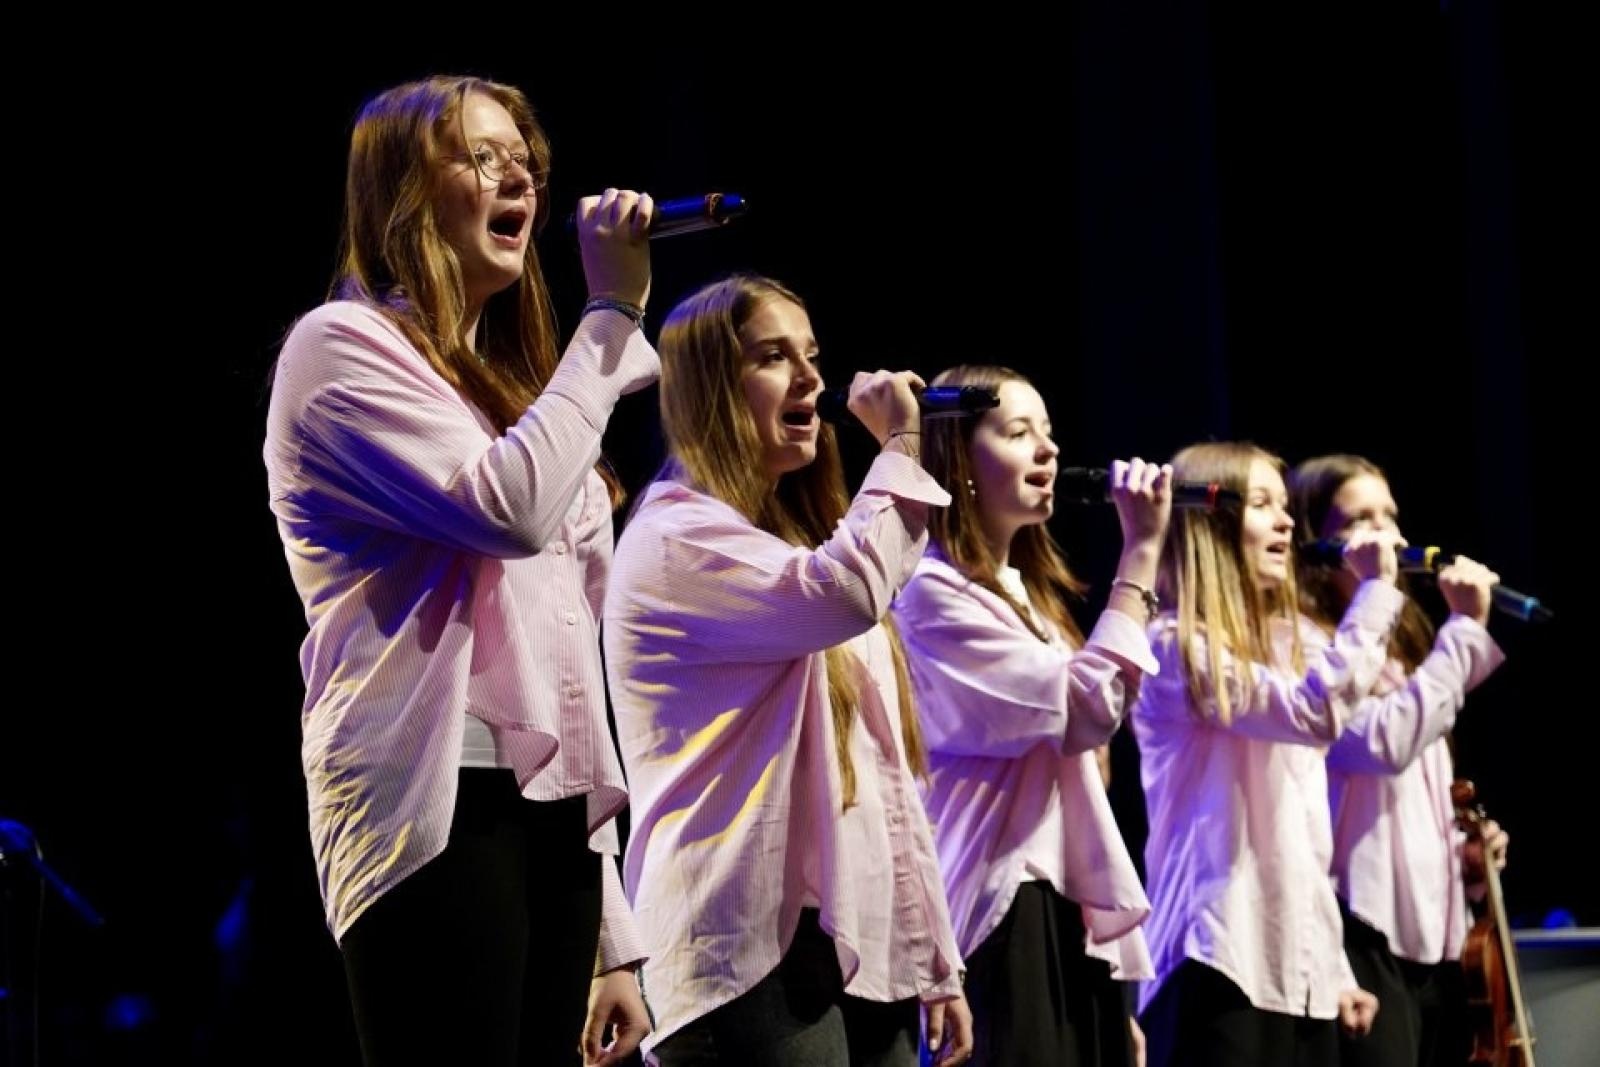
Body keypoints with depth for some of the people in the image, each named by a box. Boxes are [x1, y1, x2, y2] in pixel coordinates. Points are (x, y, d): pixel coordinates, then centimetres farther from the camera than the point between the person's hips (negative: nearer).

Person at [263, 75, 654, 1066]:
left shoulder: (503, 388, 26)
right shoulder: (345, 346, 1)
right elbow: (513, 508, -17)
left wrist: (611, 932, 18)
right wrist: (615, 313, -6)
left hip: (548, 818, 8)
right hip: (440, 811, -8)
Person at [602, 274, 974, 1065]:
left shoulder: (803, 549, 24)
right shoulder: (675, 534, -5)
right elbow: (847, 595, -24)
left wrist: (935, 961, 18)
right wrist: (898, 449, -9)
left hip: (865, 948, 9)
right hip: (759, 953, -9)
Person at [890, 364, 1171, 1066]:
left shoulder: (1027, 591, 19)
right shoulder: (931, 592, -11)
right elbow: (1090, 708, -18)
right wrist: (1142, 549, -13)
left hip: (1069, 915, 9)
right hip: (1003, 921, -9)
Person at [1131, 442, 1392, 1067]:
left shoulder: (1290, 643, 17)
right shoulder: (1175, 647, -8)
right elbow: (1318, 711, -21)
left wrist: (1335, 967, 18)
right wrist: (1375, 589, -13)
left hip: (1301, 968, 8)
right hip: (1221, 960, -8)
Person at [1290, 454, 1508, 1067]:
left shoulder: (1403, 641, 20)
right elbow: (1385, 742, -22)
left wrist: (1466, 850, 11)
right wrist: (1467, 627, -17)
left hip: (1432, 927, 9)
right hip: (1365, 927, -9)